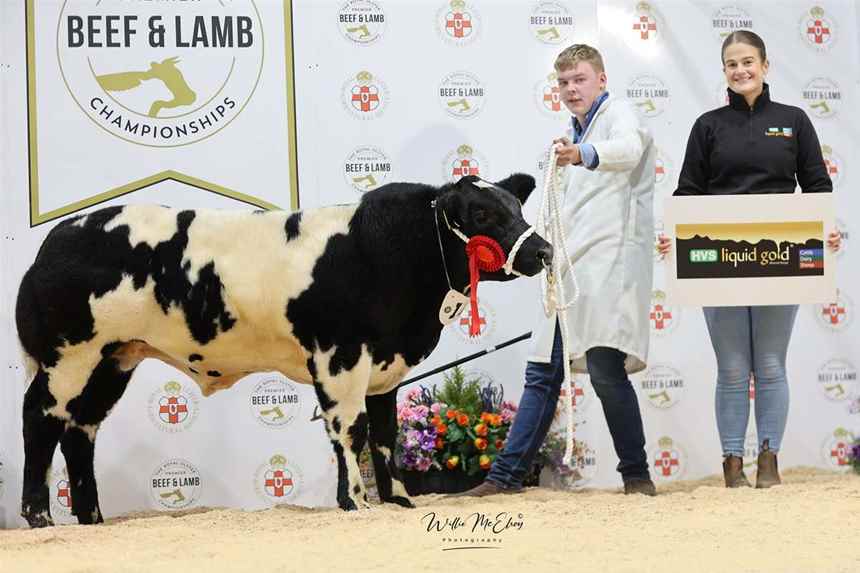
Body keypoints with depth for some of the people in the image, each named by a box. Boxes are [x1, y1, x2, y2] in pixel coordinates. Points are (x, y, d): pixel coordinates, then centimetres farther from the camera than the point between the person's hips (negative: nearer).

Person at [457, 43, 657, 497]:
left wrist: (584, 153, -47)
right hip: (570, 267, 8)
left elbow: (628, 148, -28)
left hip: (609, 264, -8)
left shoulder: (619, 113, -2)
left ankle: (636, 474, -1)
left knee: (606, 371, -13)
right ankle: (508, 473, 10)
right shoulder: (575, 133, 24)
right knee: (543, 372, 7)